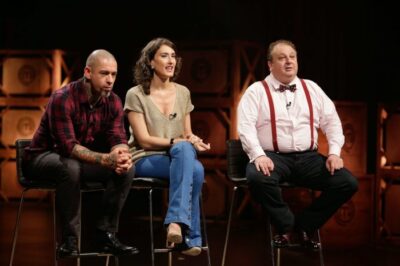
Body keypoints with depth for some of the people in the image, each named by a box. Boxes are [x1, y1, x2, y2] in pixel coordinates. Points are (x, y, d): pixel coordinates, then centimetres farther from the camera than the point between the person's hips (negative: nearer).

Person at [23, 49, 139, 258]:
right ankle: (69, 240, -28)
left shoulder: (113, 102, -6)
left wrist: (122, 155, -37)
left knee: (127, 169, -15)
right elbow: (68, 146, -34)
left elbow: (118, 139, -11)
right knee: (71, 167, -39)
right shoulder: (62, 99, -26)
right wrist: (106, 159, -46)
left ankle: (106, 235, -9)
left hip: (82, 160, 6)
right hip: (44, 157, -6)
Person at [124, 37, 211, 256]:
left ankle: (177, 222, -36)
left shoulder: (183, 93, 12)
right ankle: (189, 236, -33)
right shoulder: (136, 95, -4)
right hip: (145, 160, -4)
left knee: (189, 155, -36)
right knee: (194, 169, -35)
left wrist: (192, 139, -8)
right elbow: (144, 140, -10)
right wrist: (178, 142, -19)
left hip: (179, 156, 4)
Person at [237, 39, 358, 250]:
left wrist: (334, 153, -1)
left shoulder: (312, 89, 16)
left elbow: (332, 122, 14)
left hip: (308, 158, 4)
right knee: (257, 178, -38)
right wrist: (258, 155, -22)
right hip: (273, 157, -3)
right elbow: (245, 126, -7)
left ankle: (305, 225, 2)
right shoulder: (257, 91, 4)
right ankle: (285, 225, -9)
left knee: (348, 183, -17)